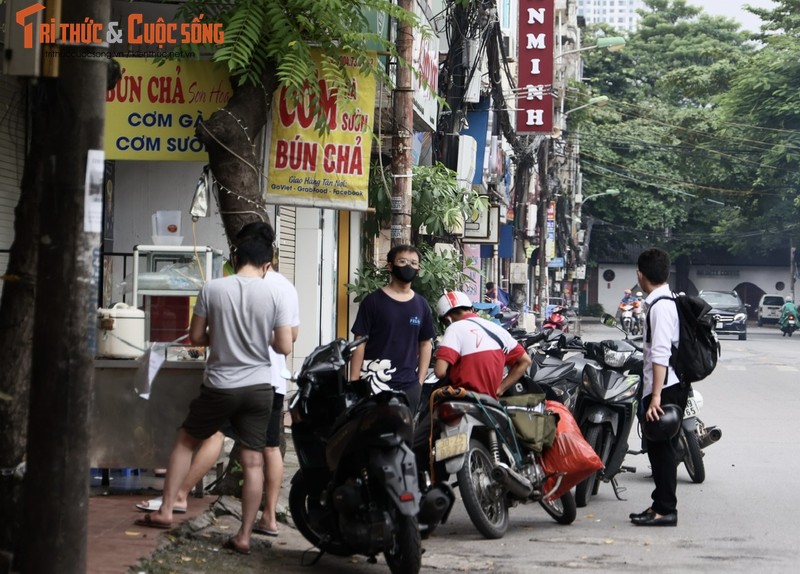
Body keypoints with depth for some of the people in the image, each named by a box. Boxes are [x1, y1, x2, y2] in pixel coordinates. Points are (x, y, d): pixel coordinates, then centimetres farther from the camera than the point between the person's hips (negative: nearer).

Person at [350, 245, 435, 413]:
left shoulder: (421, 305, 10)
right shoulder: (373, 301, -2)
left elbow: (425, 344, 16)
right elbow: (360, 343, -2)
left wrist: (420, 381, 7)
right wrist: (354, 383, -8)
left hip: (409, 386, 4)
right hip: (374, 384, -4)